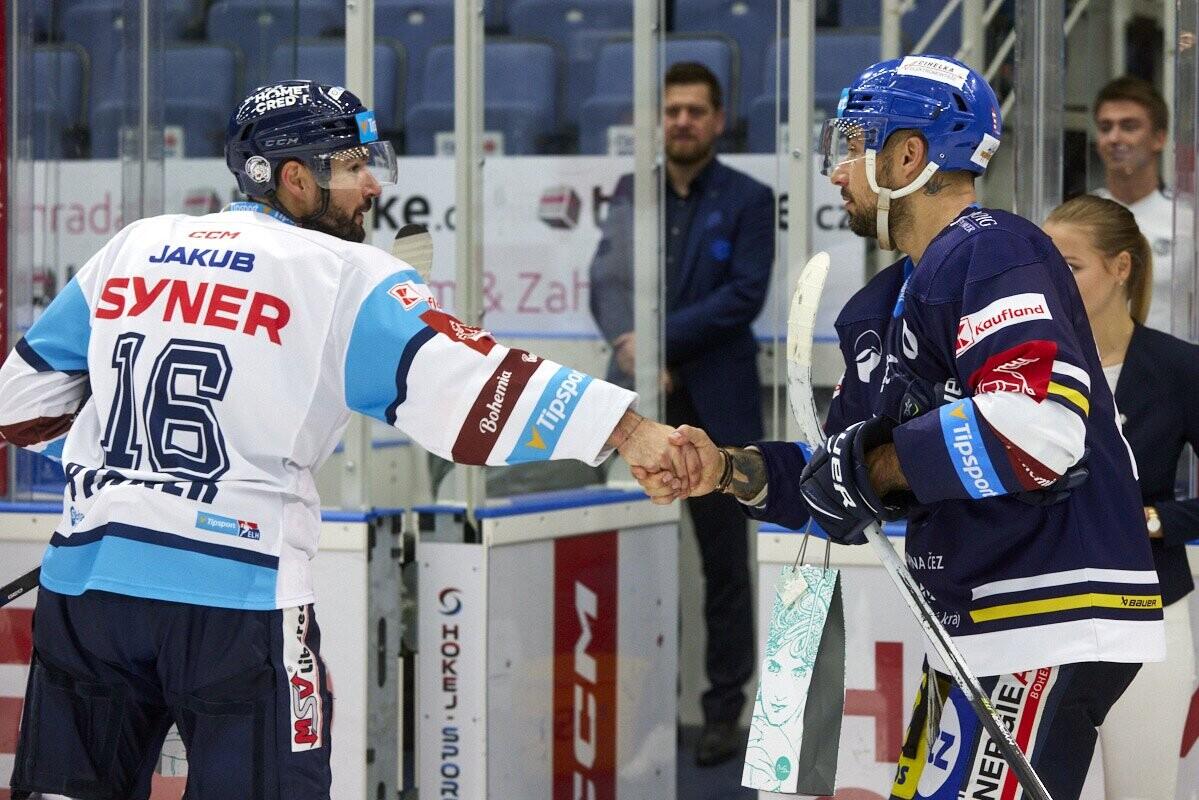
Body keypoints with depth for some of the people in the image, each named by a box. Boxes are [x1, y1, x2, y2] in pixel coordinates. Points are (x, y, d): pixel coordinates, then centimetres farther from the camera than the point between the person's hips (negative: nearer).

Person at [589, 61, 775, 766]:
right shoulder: (630, 193, 12)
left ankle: (725, 713, 6)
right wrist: (632, 345, -12)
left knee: (725, 562, 1)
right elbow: (606, 283, 6)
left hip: (714, 404, -3)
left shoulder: (748, 200, 2)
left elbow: (744, 296, -8)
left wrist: (664, 338, -12)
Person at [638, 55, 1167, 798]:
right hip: (980, 626, 10)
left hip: (1047, 632, -10)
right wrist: (727, 470, 2)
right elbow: (846, 483, 18)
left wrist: (878, 464, -16)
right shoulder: (889, 304, 18)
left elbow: (1036, 430, -27)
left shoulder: (991, 252, -13)